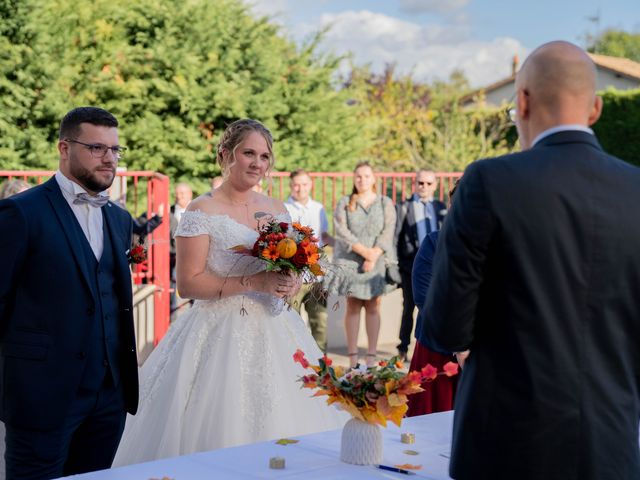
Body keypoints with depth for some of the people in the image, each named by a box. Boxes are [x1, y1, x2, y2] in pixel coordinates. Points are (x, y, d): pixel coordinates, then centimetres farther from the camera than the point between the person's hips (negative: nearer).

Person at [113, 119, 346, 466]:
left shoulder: (277, 210, 11)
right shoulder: (202, 211, -7)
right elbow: (188, 283, -13)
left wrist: (290, 284, -5)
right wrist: (253, 283, -18)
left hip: (274, 334, 6)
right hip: (221, 337, -5)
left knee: (280, 429, 7)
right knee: (217, 433, -3)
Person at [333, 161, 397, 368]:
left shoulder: (385, 203, 10)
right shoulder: (344, 203, 9)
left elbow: (388, 232, 0)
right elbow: (341, 230, -3)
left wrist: (374, 255, -13)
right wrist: (363, 250, -13)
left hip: (377, 261, 0)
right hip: (350, 260, 0)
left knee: (373, 306, -1)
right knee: (353, 306, -2)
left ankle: (372, 356, 1)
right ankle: (353, 356, 0)